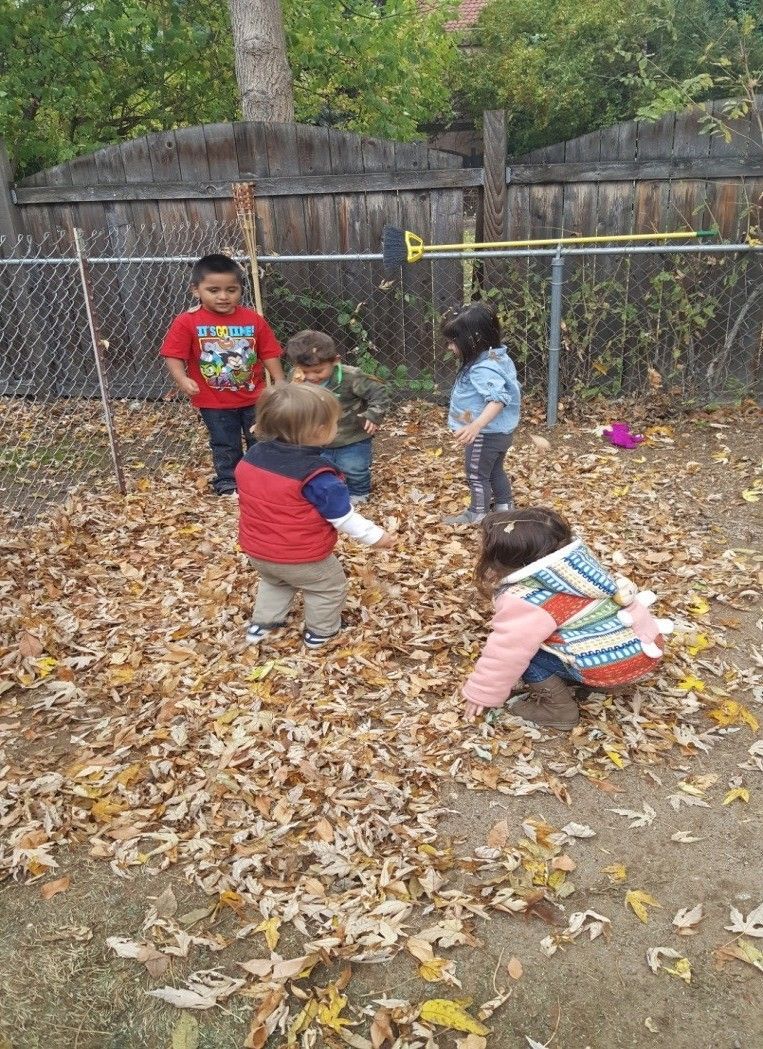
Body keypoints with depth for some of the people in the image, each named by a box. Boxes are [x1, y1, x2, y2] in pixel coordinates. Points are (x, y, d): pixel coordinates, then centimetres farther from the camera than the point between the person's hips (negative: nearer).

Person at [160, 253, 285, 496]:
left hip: (254, 396, 2)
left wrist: (280, 383, -5)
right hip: (214, 402, -2)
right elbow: (173, 355, -12)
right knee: (225, 446, 14)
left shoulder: (253, 320, -6)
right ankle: (227, 483, 32)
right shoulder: (187, 322, -13)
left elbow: (269, 353, 0)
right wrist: (182, 380, -28)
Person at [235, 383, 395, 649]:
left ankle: (261, 623, 44)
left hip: (256, 548, 6)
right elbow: (343, 517, -20)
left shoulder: (252, 455, -7)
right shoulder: (316, 475, -28)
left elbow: (244, 495, 9)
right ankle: (320, 632, 36)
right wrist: (375, 535, -7)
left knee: (273, 580, 36)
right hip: (299, 556, -6)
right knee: (329, 586, 21)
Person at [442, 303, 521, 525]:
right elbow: (506, 390, 15)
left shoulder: (482, 370, -29)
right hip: (501, 431, 10)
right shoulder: (498, 357, 1)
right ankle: (504, 506, 40)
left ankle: (478, 514, 26)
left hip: (487, 434, -10)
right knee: (495, 470, 26)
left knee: (476, 474, 10)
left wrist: (476, 426, -54)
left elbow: (498, 399, -41)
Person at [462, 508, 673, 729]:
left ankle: (558, 706, -1)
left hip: (613, 664, -9)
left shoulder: (523, 600, -19)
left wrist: (481, 693, -2)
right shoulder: (571, 560, 4)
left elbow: (507, 651, -15)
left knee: (523, 648, -6)